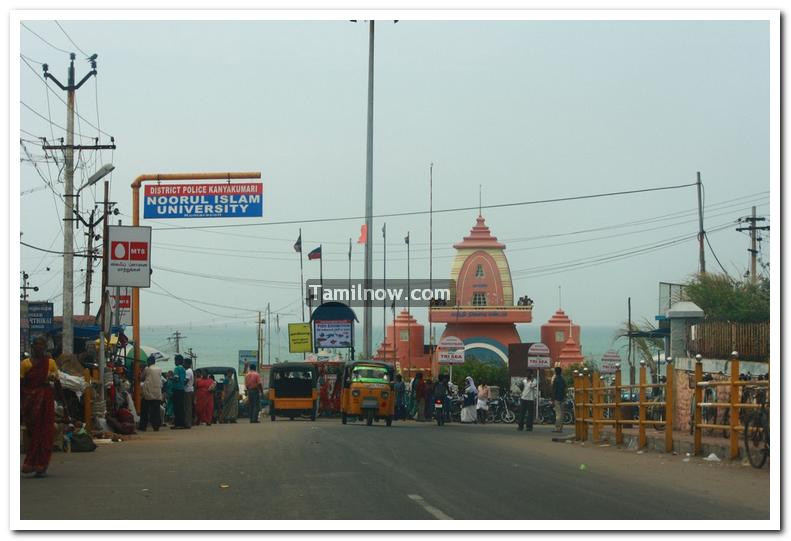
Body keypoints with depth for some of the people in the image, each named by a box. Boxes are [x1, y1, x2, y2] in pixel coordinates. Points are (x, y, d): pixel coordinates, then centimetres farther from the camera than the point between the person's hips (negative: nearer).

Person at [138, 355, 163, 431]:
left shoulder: (147, 369, -5)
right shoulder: (159, 369, 4)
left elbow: (141, 378, 5)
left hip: (148, 392, -3)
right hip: (157, 392, 3)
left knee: (145, 410, 5)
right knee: (156, 410, 3)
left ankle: (143, 426, 4)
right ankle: (156, 426, -2)